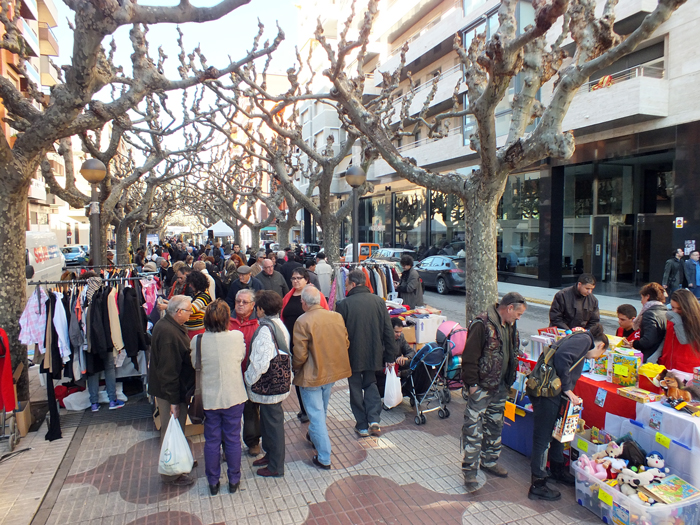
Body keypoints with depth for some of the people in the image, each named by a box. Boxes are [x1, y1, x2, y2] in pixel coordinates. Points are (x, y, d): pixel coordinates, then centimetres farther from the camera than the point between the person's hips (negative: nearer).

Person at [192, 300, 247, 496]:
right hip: (234, 396, 0)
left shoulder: (198, 340, -14)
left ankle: (213, 483, 29)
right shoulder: (237, 337, -16)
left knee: (211, 440, 15)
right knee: (233, 438, 14)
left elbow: (195, 364, 1)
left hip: (209, 397, 1)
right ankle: (233, 481, 28)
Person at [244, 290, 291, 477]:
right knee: (268, 420, 24)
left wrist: (249, 380, -10)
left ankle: (275, 467, 21)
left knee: (272, 422, 5)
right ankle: (270, 454, 41)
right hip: (278, 382, 9)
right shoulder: (279, 324, 4)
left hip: (268, 386, -9)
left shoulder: (265, 330, -24)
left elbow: (261, 361, -26)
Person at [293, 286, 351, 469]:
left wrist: (294, 368, 0)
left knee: (316, 415, 5)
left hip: (311, 376, -6)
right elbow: (346, 343, 4)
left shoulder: (302, 322, -21)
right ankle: (316, 436, 49)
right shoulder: (337, 316, -4)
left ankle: (324, 458, 10)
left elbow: (300, 354, -20)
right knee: (322, 410, 26)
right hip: (333, 371, 6)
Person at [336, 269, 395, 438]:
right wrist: (389, 356, 9)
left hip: (352, 356, -3)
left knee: (356, 389, 13)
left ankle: (362, 426, 19)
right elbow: (388, 332, 1)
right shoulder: (379, 301, -2)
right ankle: (374, 419, 8)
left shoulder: (343, 304, -14)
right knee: (370, 384, 21)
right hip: (373, 354, 3)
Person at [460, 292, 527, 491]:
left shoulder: (510, 325, 8)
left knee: (495, 425, 20)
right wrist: (472, 383, -18)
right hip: (481, 387, -8)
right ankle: (470, 470, 7)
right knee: (473, 428, -4)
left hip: (500, 386, 8)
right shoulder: (483, 324, -20)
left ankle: (490, 460, 36)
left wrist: (510, 380, 14)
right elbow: (470, 356, -20)